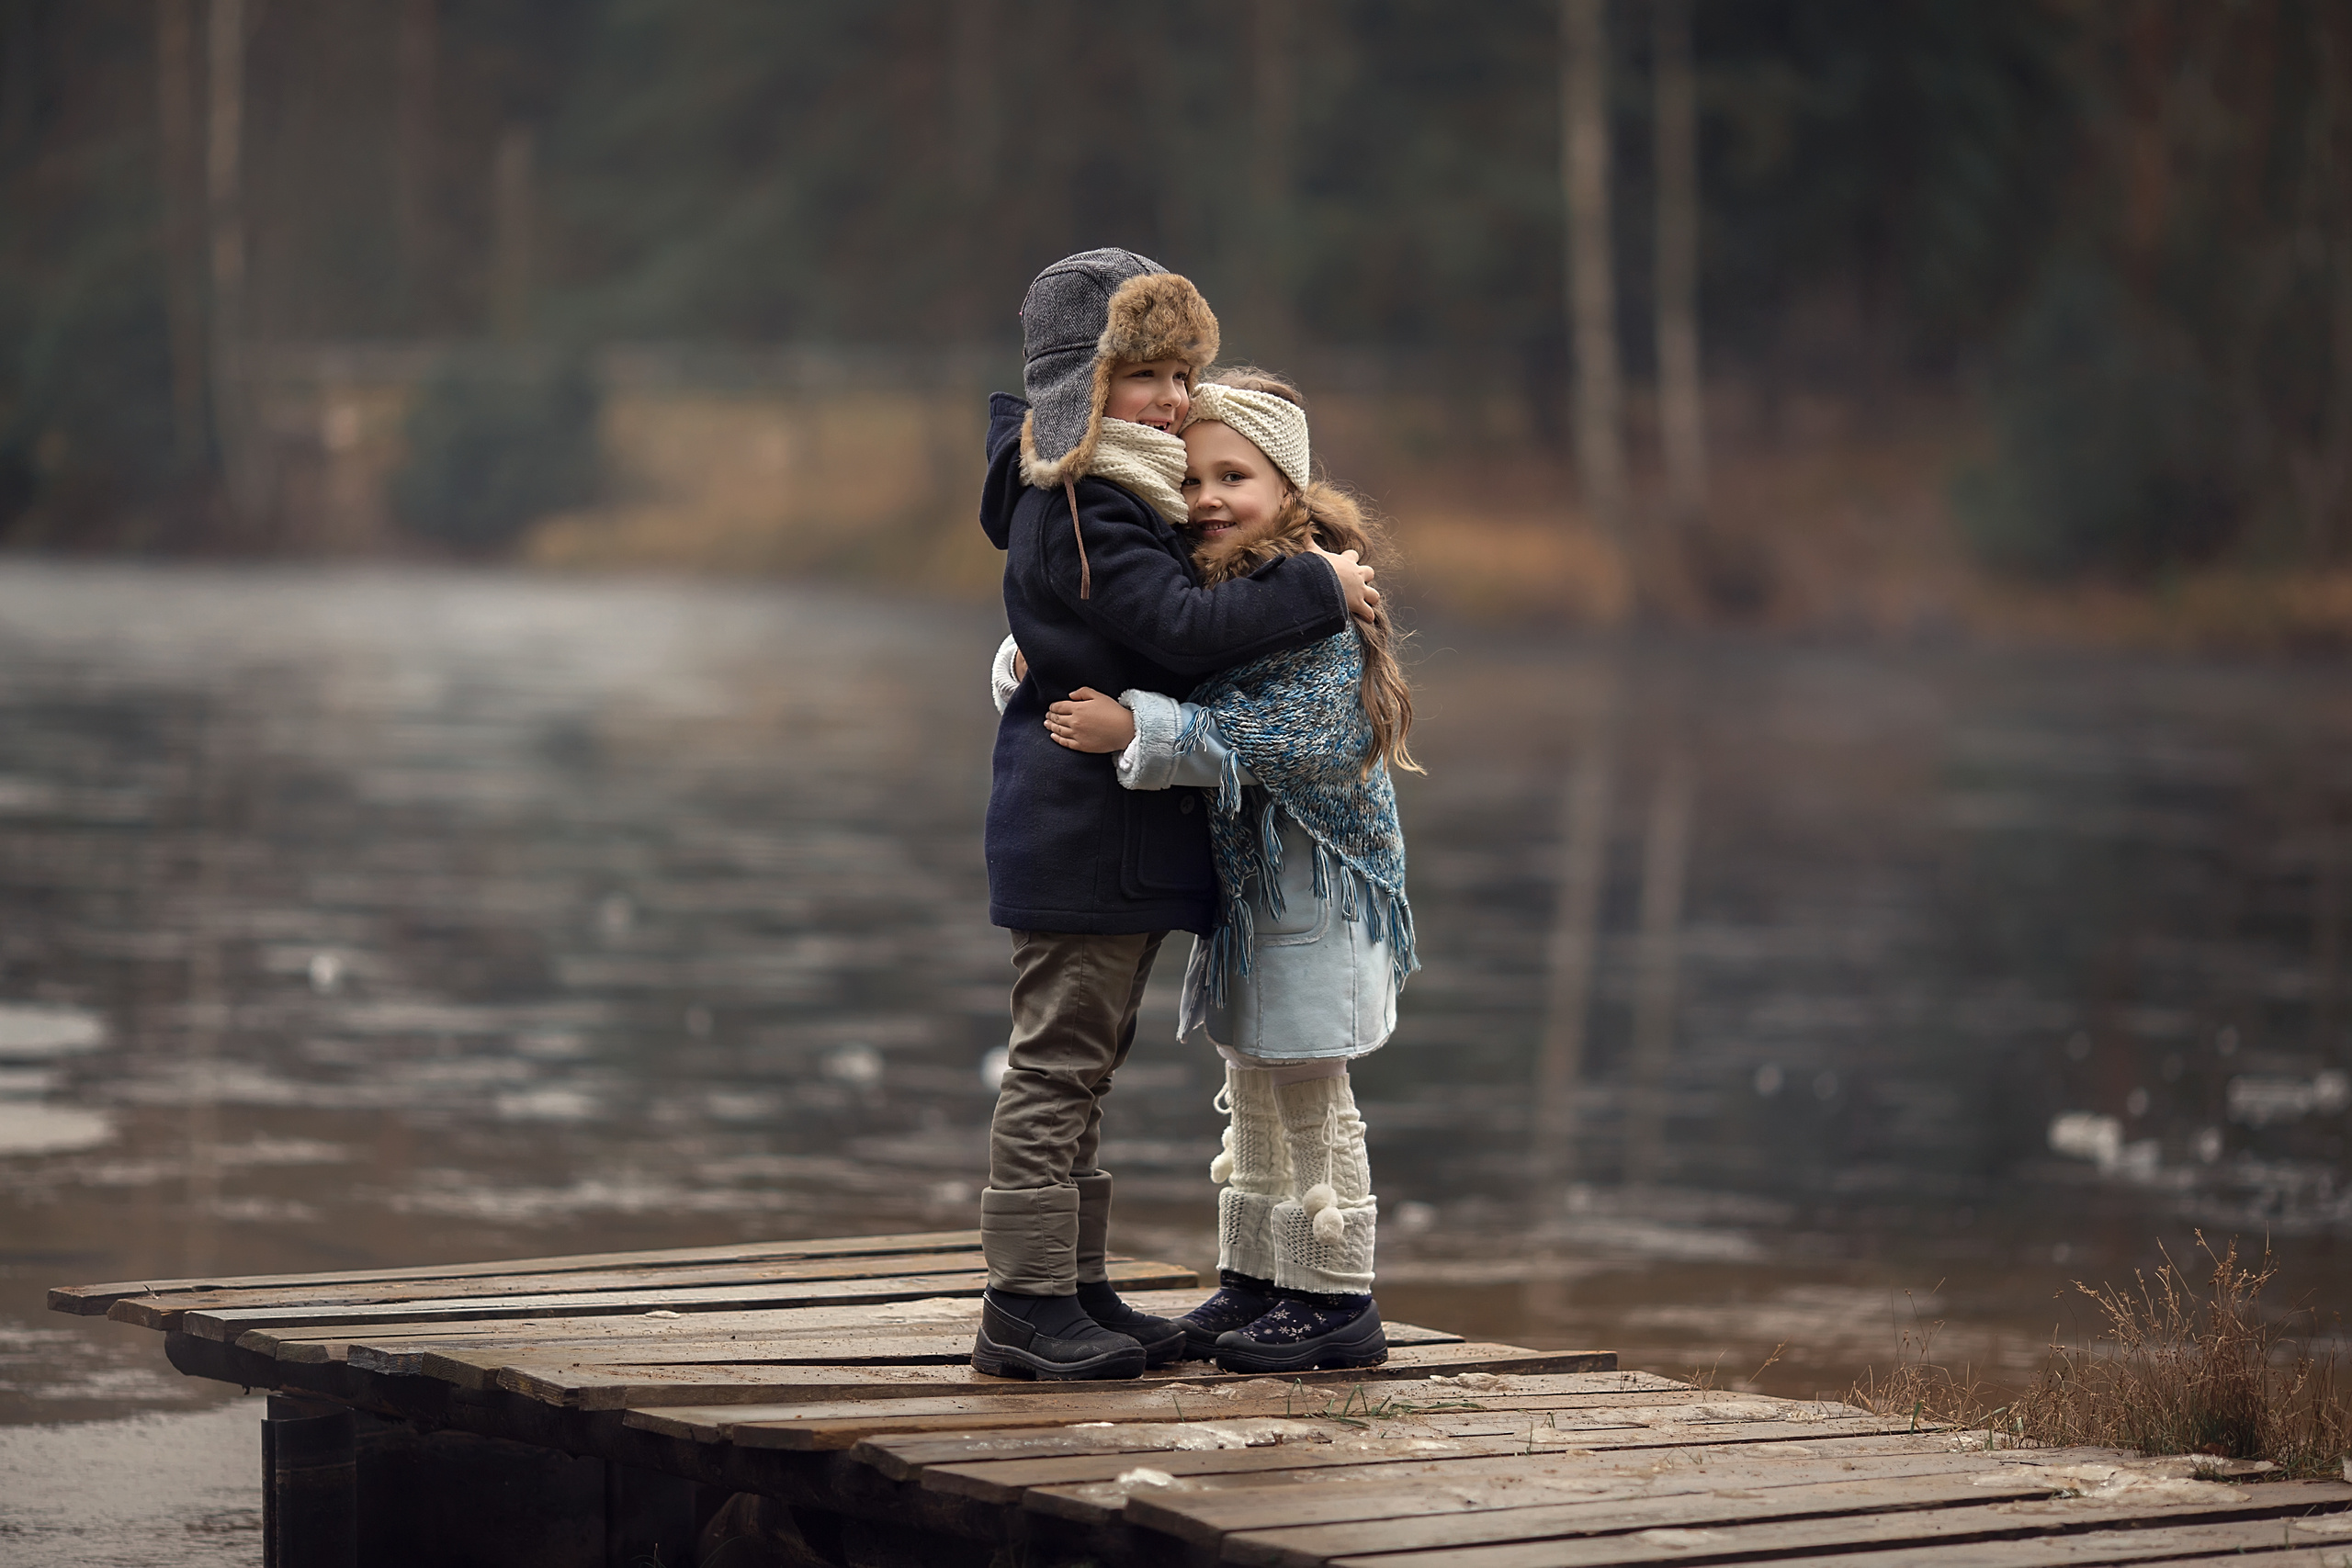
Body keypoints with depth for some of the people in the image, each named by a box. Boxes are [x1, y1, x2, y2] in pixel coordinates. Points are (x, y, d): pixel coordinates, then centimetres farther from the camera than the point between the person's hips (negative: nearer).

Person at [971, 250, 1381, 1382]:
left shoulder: (1126, 496, 16)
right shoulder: (1081, 509, -17)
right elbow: (1181, 627, -25)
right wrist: (1320, 592, -17)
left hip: (1121, 827, 10)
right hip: (1084, 828, -10)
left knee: (1080, 1065, 14)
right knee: (1057, 1061, -6)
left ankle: (1076, 1289, 21)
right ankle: (1026, 1307, -2)